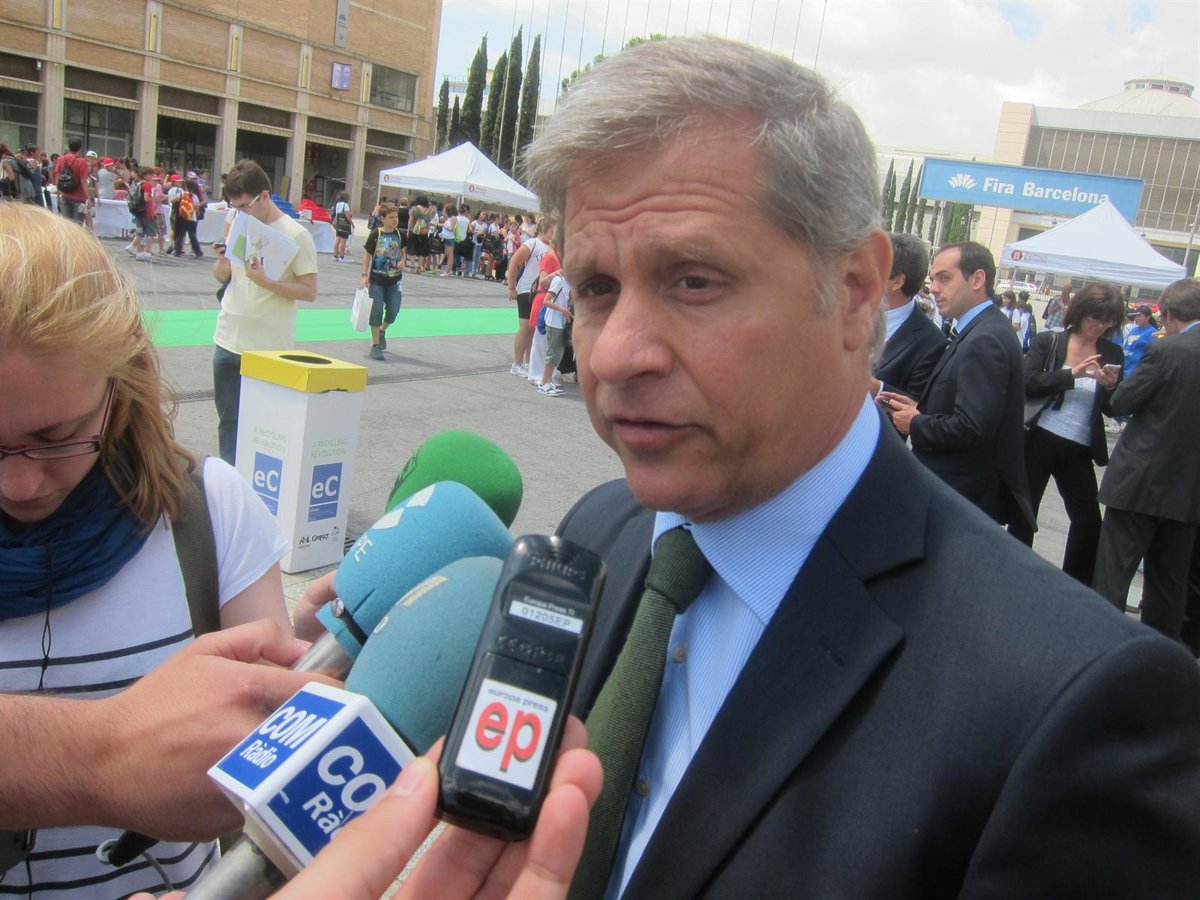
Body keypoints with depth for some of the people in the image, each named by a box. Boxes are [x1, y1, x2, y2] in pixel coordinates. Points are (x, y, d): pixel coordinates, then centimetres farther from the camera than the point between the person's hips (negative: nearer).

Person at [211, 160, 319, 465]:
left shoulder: (295, 234, -8)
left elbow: (309, 291, -10)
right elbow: (221, 276, 18)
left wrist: (266, 281, -23)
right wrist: (222, 262, -4)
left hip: (269, 348, -6)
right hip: (228, 342, 6)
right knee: (229, 421, 11)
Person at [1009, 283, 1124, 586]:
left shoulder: (1111, 353, 7)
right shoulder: (1049, 341, -2)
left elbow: (1113, 409, 9)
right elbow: (1028, 383, -13)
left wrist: (1111, 386, -11)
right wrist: (1072, 374, -22)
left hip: (1079, 450, 3)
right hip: (1040, 440, -3)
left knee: (1089, 521, 6)